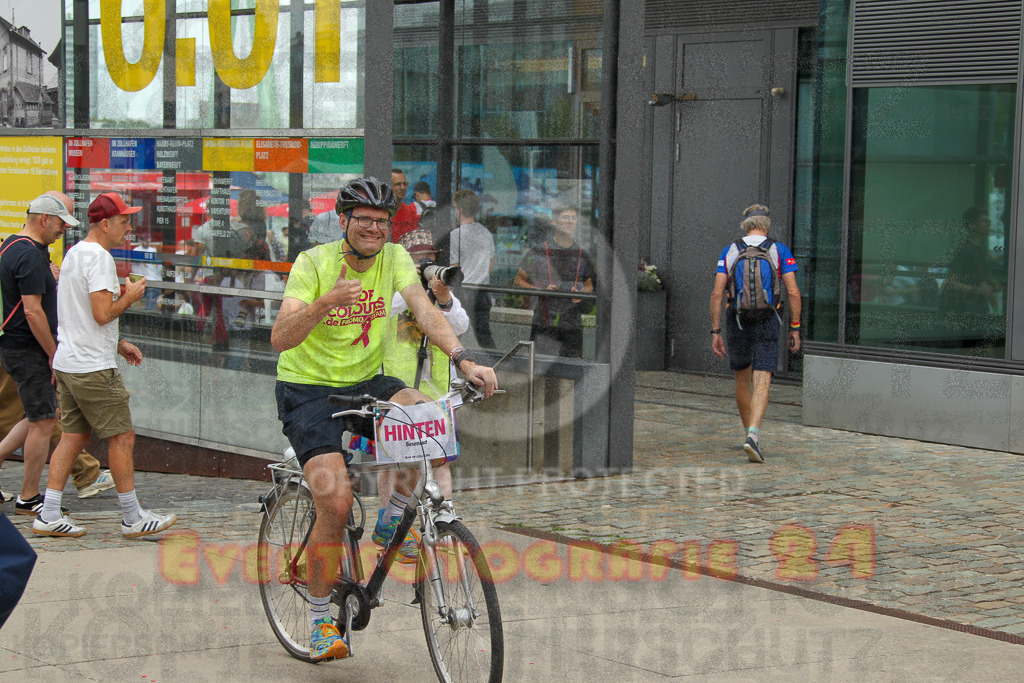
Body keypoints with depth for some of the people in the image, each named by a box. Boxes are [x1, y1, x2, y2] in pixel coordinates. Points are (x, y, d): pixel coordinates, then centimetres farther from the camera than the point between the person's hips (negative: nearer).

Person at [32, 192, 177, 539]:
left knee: (73, 435, 11)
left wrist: (119, 344, 24)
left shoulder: (74, 253, 17)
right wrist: (130, 296, -6)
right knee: (121, 437, -1)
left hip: (68, 364, 10)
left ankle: (49, 515, 9)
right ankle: (133, 518, 5)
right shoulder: (99, 257, -15)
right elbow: (102, 313, -23)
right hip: (93, 368, -10)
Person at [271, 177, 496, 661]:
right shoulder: (314, 262, -15)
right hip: (308, 390, -4)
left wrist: (463, 359, -36)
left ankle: (391, 523, -2)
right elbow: (280, 339, -25)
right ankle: (320, 621, -1)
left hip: (364, 383, 4)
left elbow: (425, 311, -18)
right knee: (336, 502, -20)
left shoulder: (394, 258, -4)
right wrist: (327, 302, -43)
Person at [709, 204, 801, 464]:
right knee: (761, 384, -8)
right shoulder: (779, 250, 1)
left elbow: (717, 293, -3)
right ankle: (753, 435, -28)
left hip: (736, 322, 2)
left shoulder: (730, 251, 4)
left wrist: (716, 332, 0)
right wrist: (795, 328, 1)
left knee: (742, 381, 19)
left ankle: (750, 434, 30)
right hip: (766, 323, -2)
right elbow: (793, 292, -5)